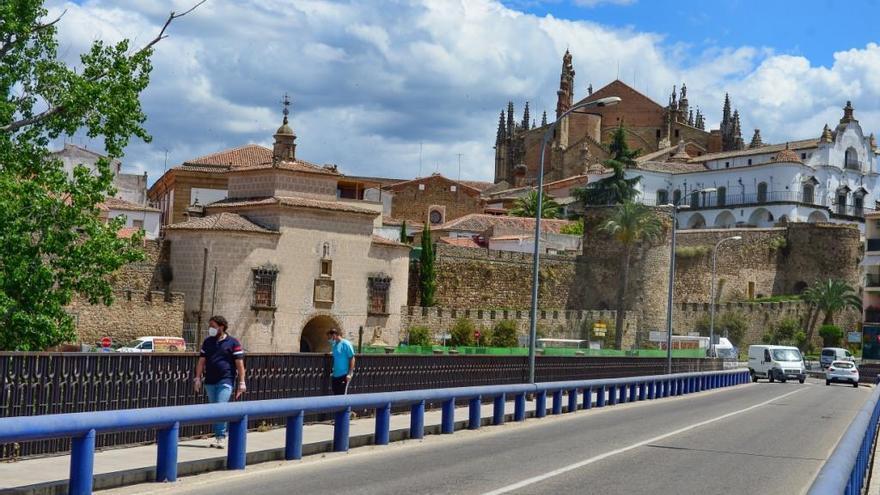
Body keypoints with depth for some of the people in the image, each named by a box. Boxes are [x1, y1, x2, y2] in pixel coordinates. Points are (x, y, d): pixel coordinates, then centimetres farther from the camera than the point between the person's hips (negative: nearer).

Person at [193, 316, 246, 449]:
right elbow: (201, 361, 14)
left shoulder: (233, 343, -2)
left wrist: (241, 382, -8)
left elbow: (239, 364, -3)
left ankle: (221, 436, -9)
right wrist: (197, 378, 5)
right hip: (210, 381, 5)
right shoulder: (207, 342, 13)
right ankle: (217, 436, 16)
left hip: (225, 381, -5)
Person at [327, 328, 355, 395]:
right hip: (335, 375, 8)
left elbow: (352, 359, -12)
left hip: (344, 375, -8)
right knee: (336, 395, 10)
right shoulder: (334, 345, 13)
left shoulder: (345, 344, -10)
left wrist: (350, 374, -17)